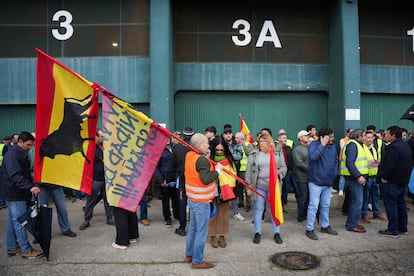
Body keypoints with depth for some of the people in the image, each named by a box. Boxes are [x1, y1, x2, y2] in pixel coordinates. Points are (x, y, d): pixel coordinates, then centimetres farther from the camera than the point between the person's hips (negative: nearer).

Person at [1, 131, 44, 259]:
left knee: (13, 220, 16)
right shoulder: (12, 154, -17)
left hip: (18, 193, 10)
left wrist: (32, 186, 16)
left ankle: (12, 248, 27)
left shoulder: (22, 153, 14)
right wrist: (30, 187, -35)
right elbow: (15, 175, -28)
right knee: (20, 221, -5)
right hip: (14, 194, -10)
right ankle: (26, 250, 1)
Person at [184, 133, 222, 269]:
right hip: (201, 201, -9)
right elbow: (206, 179, -28)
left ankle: (189, 255, 33)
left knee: (193, 228, 20)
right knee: (201, 231, 4)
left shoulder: (189, 155, 3)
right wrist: (217, 170, -16)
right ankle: (197, 261, 15)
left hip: (192, 198, 9)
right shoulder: (202, 160, -23)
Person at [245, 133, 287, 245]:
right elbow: (249, 171, 2)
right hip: (259, 186, -1)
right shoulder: (254, 154, 1)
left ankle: (276, 233, 24)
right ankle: (257, 233, 22)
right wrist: (249, 186, -1)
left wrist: (279, 172, -12)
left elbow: (284, 167, 10)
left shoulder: (278, 153, 5)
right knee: (258, 209, 7)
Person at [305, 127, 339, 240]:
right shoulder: (314, 144, -12)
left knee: (326, 205, 18)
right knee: (313, 205, -4)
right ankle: (309, 229, 7)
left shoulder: (332, 146, 7)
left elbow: (335, 161, 19)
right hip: (315, 181, -7)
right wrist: (322, 145, -26)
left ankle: (325, 226, 33)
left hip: (328, 182, 7)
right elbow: (313, 156, -32)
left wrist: (334, 173, 8)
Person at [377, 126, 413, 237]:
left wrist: (383, 178, -13)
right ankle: (403, 228, 28)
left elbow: (389, 166, -26)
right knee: (401, 204, 18)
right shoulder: (406, 146, 10)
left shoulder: (393, 148, -22)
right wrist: (405, 177, 19)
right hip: (403, 181, 10)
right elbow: (409, 164, 15)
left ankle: (393, 230, 7)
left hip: (391, 182, -10)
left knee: (391, 205, 0)